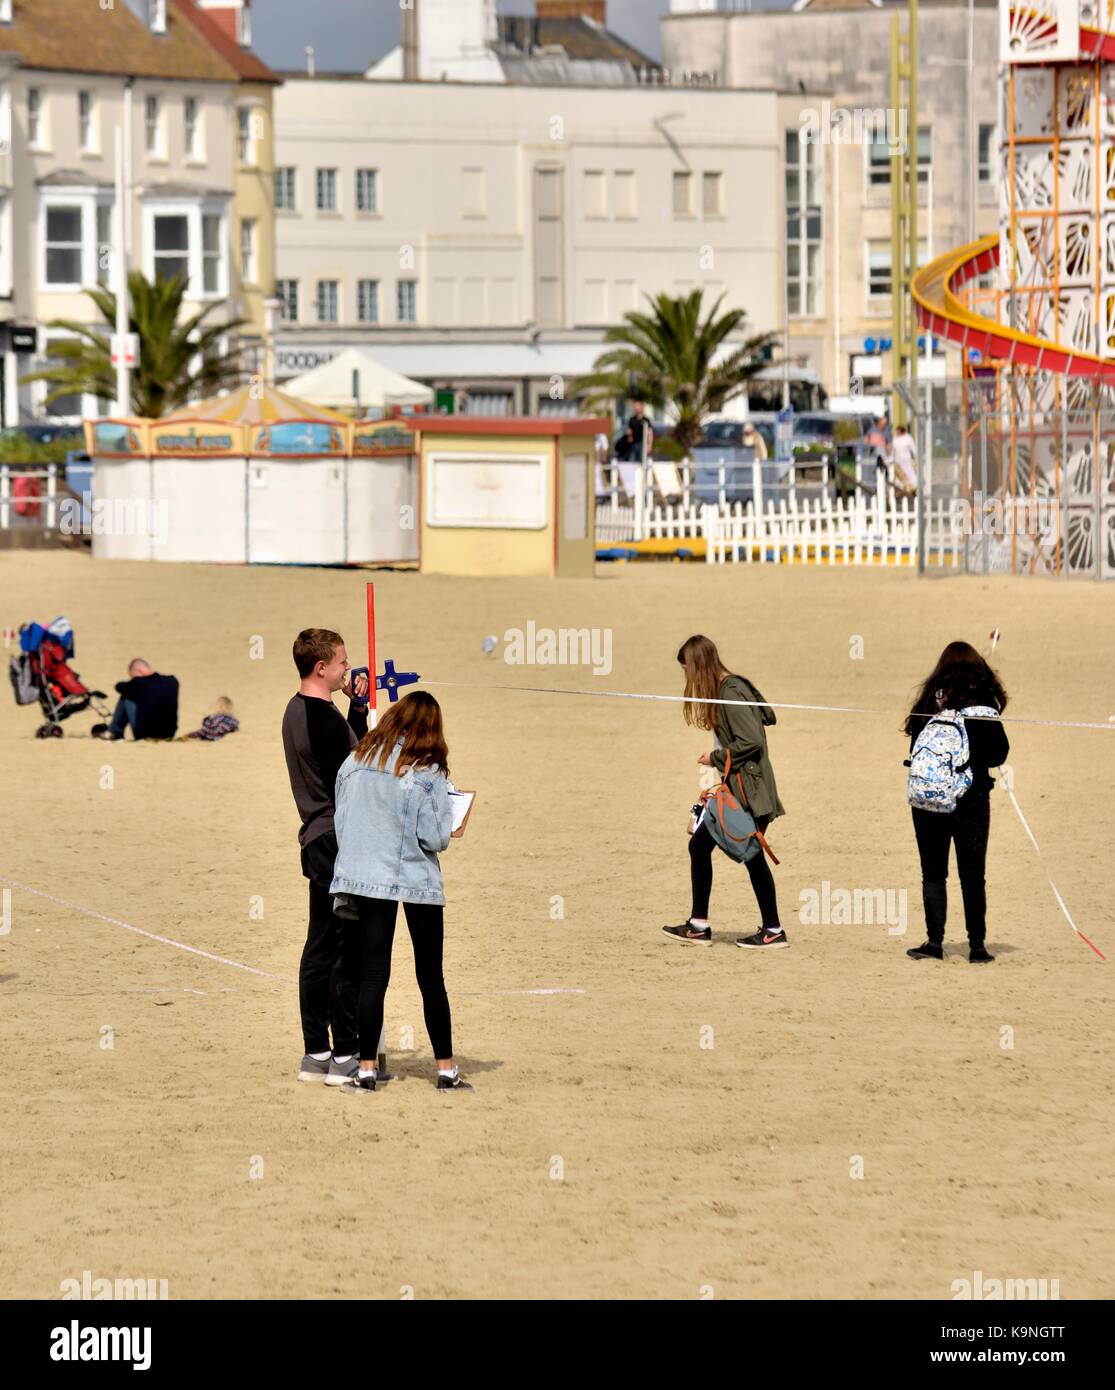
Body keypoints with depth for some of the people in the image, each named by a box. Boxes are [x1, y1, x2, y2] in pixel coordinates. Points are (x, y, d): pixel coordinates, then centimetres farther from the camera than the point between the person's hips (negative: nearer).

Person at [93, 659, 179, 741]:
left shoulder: (139, 682, -15)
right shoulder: (172, 682, -1)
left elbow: (119, 686, 6)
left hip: (144, 734, -5)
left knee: (126, 697, 11)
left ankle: (113, 733, 27)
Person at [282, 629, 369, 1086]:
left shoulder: (296, 712, 13)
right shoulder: (324, 719, -17)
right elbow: (348, 788, -19)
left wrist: (358, 707, 16)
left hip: (317, 842, 10)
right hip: (340, 841, -10)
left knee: (321, 946, 12)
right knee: (349, 949, -7)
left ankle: (315, 1053, 15)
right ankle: (345, 1056, -6)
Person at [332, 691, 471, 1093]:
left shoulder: (357, 760, 0)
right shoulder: (427, 771, -10)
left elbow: (341, 819, 3)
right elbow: (435, 836, -12)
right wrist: (447, 828, 10)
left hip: (366, 876, 2)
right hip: (418, 881, -2)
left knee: (372, 975, 5)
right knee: (431, 976, 7)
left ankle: (366, 1069, 0)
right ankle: (446, 1068, 10)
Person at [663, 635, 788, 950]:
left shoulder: (731, 693, -17)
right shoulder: (723, 690, 12)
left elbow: (750, 741, -23)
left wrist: (716, 758, -11)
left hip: (750, 790, -10)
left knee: (752, 854, -4)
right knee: (699, 845, 10)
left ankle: (773, 932, 4)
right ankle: (698, 926, 15)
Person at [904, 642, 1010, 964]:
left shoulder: (930, 700, -2)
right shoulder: (982, 703, -6)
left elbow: (917, 751, 0)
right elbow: (999, 754, -2)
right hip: (972, 799, -1)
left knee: (933, 873, 8)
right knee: (972, 875, 7)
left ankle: (934, 941, 0)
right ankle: (977, 946, 6)